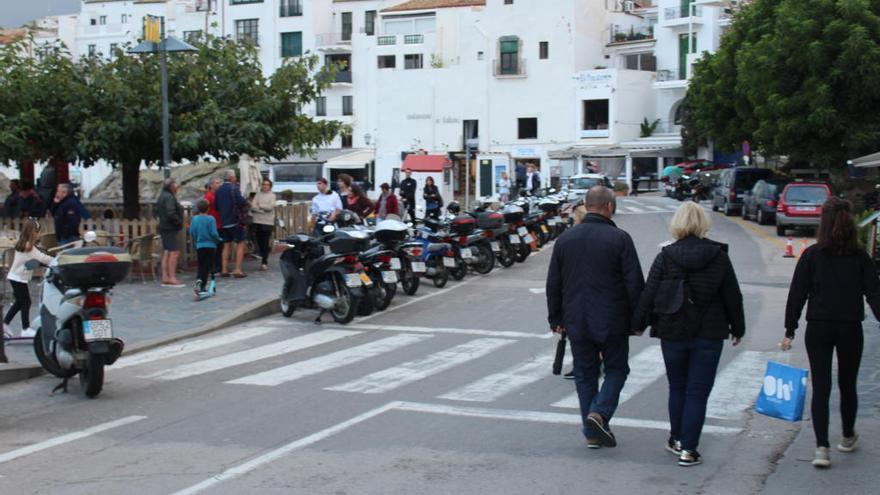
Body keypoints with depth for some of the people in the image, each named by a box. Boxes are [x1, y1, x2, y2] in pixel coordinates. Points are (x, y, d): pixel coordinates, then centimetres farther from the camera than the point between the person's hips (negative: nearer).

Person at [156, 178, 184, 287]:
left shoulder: (162, 196, 15)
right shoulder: (169, 197, -16)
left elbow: (157, 212, 22)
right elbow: (171, 213, -24)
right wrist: (179, 222, -15)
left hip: (164, 228, 10)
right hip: (171, 229, -10)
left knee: (166, 253, 11)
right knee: (174, 253, -10)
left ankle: (165, 278, 13)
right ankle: (172, 278, -12)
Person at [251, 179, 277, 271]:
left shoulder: (272, 195, 5)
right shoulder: (257, 195, 10)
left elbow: (270, 207, -9)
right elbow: (253, 207, -1)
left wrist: (259, 206, -4)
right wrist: (264, 209, -12)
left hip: (268, 222, -3)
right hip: (257, 222, 3)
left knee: (265, 243, -7)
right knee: (259, 243, 4)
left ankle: (264, 262, -5)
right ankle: (264, 261, 16)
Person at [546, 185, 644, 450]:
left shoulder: (565, 239, 4)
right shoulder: (619, 239, -9)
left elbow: (553, 284, 8)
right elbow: (635, 283, -9)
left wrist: (556, 319, 16)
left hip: (576, 322, 3)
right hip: (612, 321, -3)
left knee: (585, 374, 12)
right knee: (616, 369, 12)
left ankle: (593, 433, 12)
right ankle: (600, 413, -10)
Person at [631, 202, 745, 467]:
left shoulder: (665, 256, -6)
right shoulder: (719, 256, -4)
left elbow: (649, 294, -5)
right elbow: (733, 296, 2)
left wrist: (639, 324, 9)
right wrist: (737, 328, 15)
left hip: (672, 333, 1)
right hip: (709, 334, -1)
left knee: (677, 388, 18)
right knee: (698, 392, 3)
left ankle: (677, 440, 27)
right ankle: (688, 449, -1)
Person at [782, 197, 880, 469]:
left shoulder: (812, 255, -5)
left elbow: (797, 294, -5)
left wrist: (790, 331, 0)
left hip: (818, 329, -1)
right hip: (851, 329, 1)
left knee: (820, 387, 0)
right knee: (847, 385, 18)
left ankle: (822, 448, -10)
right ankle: (848, 437, 36)